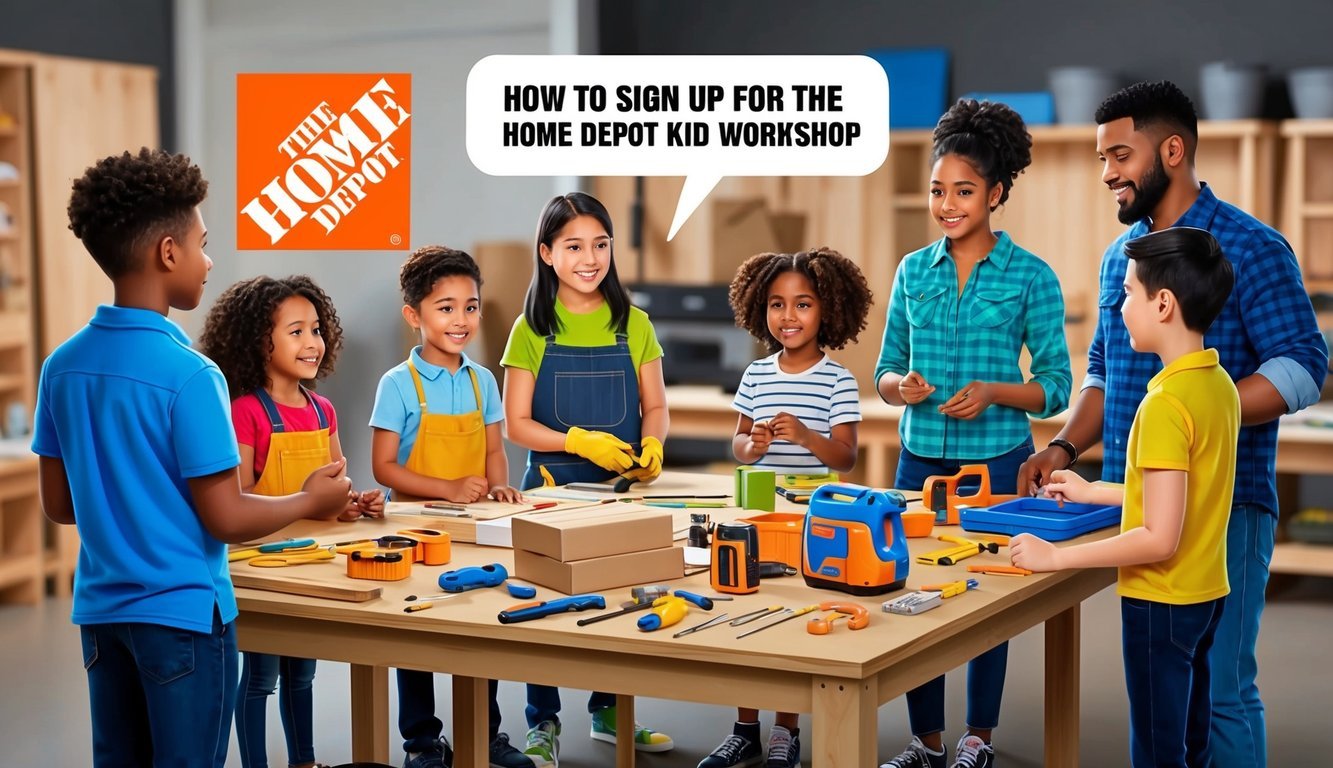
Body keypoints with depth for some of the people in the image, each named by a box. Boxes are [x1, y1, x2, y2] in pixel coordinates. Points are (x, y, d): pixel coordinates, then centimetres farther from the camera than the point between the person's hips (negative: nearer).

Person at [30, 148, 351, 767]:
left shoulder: (62, 366, 1)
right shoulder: (188, 374, -19)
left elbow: (58, 504, 8)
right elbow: (225, 519, -16)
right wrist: (311, 501, 0)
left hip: (101, 609, 7)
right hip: (180, 611, -6)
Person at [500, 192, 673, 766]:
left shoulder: (634, 325, 3)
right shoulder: (532, 330, -3)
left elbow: (655, 406, 7)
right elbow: (516, 423, -5)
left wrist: (652, 446, -15)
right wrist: (580, 441, -19)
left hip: (622, 484, 2)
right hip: (553, 483, -2)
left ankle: (609, 711, 25)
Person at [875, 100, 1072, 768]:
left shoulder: (1031, 277, -4)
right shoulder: (913, 271, 6)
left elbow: (1056, 386, -3)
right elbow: (885, 369, 11)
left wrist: (991, 391, -20)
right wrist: (901, 385, -12)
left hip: (997, 461, -3)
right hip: (921, 458, 3)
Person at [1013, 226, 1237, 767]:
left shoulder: (1165, 403, -23)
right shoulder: (1220, 384, 3)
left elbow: (1160, 538, -25)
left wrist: (1056, 557, -20)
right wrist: (1094, 493, 22)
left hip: (1161, 603, -9)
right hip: (1204, 595, 9)